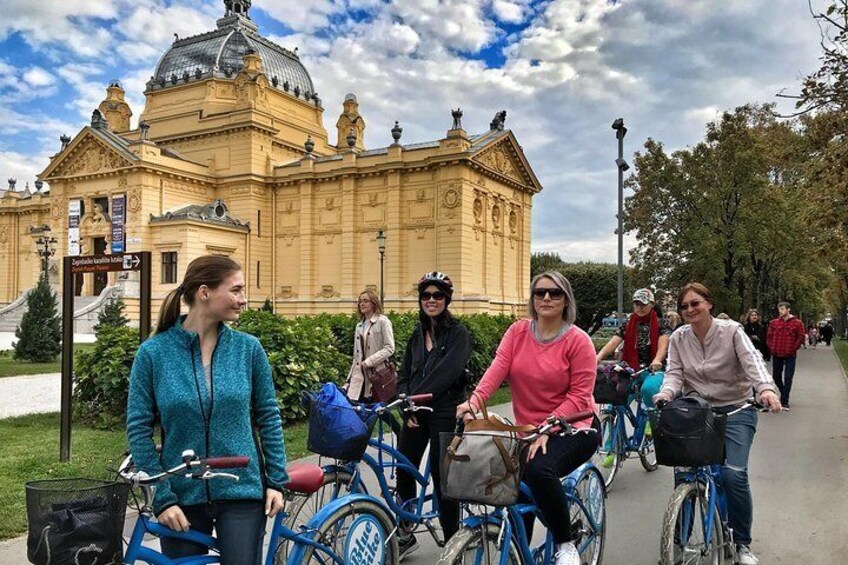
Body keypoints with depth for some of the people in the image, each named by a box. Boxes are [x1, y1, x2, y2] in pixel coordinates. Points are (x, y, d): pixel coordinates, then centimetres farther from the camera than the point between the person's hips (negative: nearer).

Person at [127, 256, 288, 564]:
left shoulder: (248, 348, -4)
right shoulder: (153, 352, -7)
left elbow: (268, 416, 3)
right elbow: (138, 429, -5)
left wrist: (277, 480, 0)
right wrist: (162, 497, -8)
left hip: (242, 493, 0)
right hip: (182, 498, 0)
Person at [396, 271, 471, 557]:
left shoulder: (458, 334, -6)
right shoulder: (417, 334, 12)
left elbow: (445, 373, -19)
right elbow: (404, 375, 10)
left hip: (445, 413, -5)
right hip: (415, 414, 5)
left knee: (441, 475, 0)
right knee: (404, 471, 5)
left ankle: (452, 541, 18)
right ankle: (406, 534, 24)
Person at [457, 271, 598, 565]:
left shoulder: (578, 340, -9)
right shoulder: (517, 331, 2)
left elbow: (579, 395, -14)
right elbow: (498, 366, -12)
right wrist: (475, 399, -31)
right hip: (527, 429, 5)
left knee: (540, 469, -31)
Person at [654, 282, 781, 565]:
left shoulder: (731, 330, -9)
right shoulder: (678, 338, 0)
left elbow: (752, 361, -23)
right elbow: (674, 372, -6)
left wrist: (765, 388, -42)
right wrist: (666, 392, -28)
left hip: (735, 410, -3)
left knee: (734, 474, -18)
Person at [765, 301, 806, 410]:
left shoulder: (797, 323, -3)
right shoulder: (774, 322, 4)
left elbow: (801, 337, -3)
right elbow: (769, 336, 10)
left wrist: (794, 348, -6)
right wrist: (771, 347, 2)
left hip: (790, 355, -3)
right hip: (776, 354, 3)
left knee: (788, 378, -4)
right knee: (777, 377, 11)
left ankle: (784, 401, 1)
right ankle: (784, 395, 33)